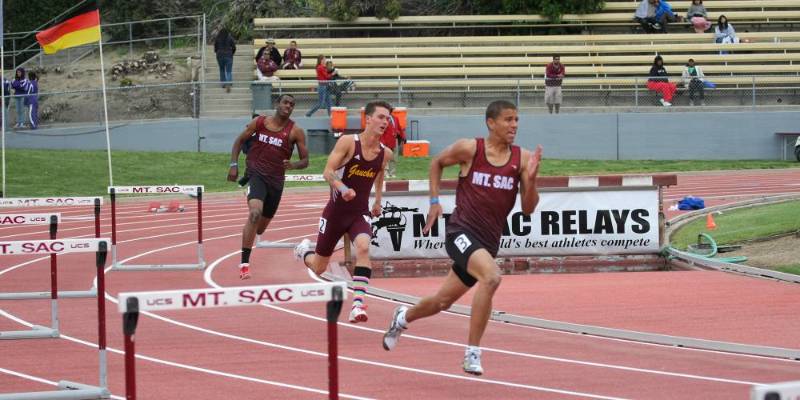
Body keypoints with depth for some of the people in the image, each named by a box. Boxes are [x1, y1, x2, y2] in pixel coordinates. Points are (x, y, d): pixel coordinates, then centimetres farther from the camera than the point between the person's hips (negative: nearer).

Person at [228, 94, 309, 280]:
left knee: (261, 226, 16)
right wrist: (234, 165, 0)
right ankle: (244, 263, -27)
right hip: (256, 174, -3)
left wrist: (292, 165, -20)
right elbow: (240, 140, 11)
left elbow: (305, 160, 2)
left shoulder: (295, 132, -1)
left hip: (276, 180, 3)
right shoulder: (259, 122, 0)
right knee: (255, 214, -27)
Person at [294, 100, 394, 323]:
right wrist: (342, 188, -36)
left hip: (360, 214, 2)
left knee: (363, 247, -32)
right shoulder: (348, 142, -14)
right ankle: (304, 251, 51)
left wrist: (378, 200, 26)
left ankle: (358, 304, -34)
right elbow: (328, 172, -18)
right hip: (336, 211, -2)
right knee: (319, 268, 12)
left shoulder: (385, 154, 0)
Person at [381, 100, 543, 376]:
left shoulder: (522, 159, 0)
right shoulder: (469, 149, -7)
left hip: (489, 241, 5)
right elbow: (437, 163, 13)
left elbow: (528, 209, -1)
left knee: (443, 301, 18)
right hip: (462, 231, -5)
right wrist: (435, 201, 7)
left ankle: (404, 317, 51)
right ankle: (472, 352, -24)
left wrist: (531, 178, -18)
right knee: (491, 276, -32)